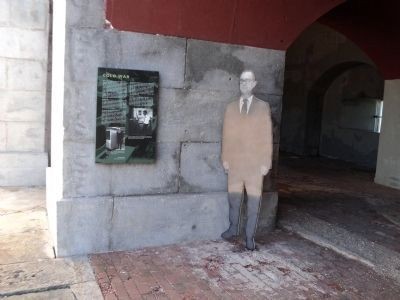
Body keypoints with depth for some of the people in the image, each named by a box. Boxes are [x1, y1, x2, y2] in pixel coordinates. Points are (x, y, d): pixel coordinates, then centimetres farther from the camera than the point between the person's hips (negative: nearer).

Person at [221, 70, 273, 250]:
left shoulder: (263, 107, 2)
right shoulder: (231, 107, 9)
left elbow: (267, 135, -1)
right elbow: (226, 134, 8)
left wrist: (266, 162, -5)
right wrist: (225, 159, 3)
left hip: (255, 163, -2)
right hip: (234, 161, 2)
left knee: (253, 201, 1)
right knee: (234, 198, 11)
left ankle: (250, 236, 13)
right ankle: (233, 228, 30)